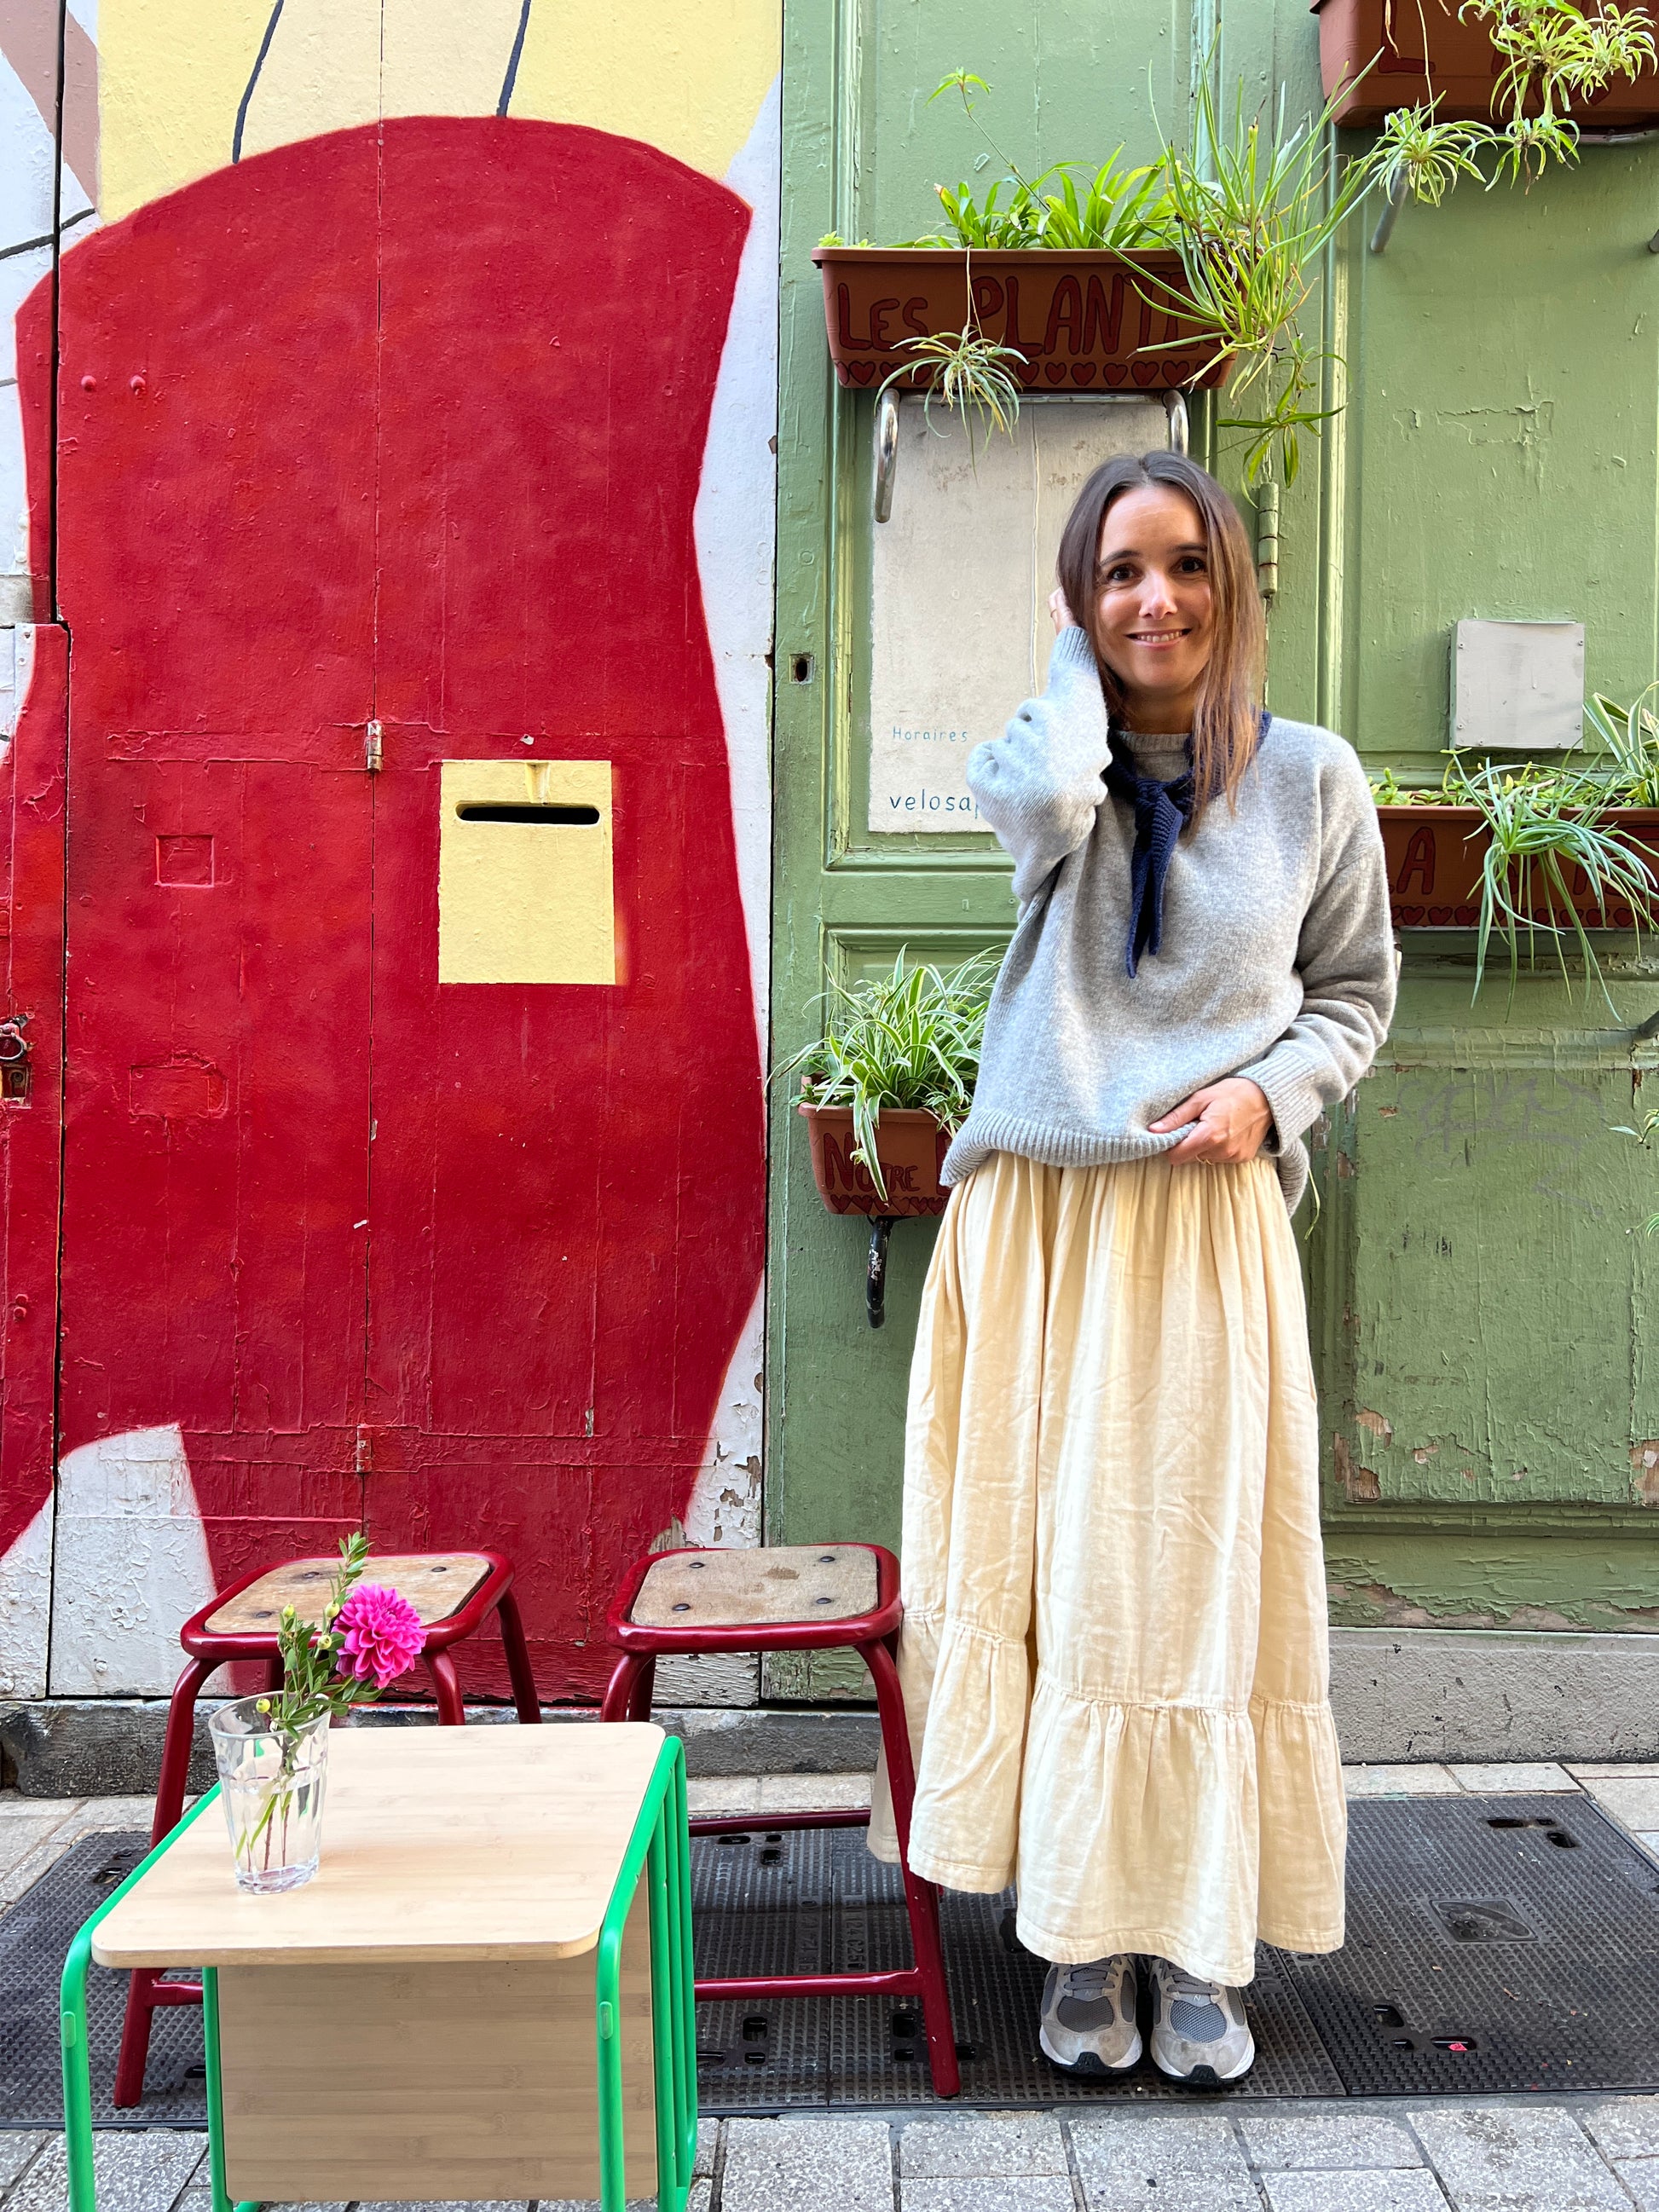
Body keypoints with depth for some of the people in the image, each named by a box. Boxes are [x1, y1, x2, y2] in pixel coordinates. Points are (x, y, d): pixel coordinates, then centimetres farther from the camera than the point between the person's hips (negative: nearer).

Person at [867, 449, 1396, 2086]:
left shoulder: (1311, 780, 5)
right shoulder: (1049, 761, 5)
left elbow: (1356, 991, 13)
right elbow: (1041, 801, -21)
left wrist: (1271, 1090, -7)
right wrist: (1075, 661, -3)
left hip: (1206, 1221, 0)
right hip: (1035, 1215, 1)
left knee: (1191, 1571, 4)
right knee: (1043, 1564, 4)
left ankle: (1196, 1946, 21)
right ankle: (1077, 1936, 20)